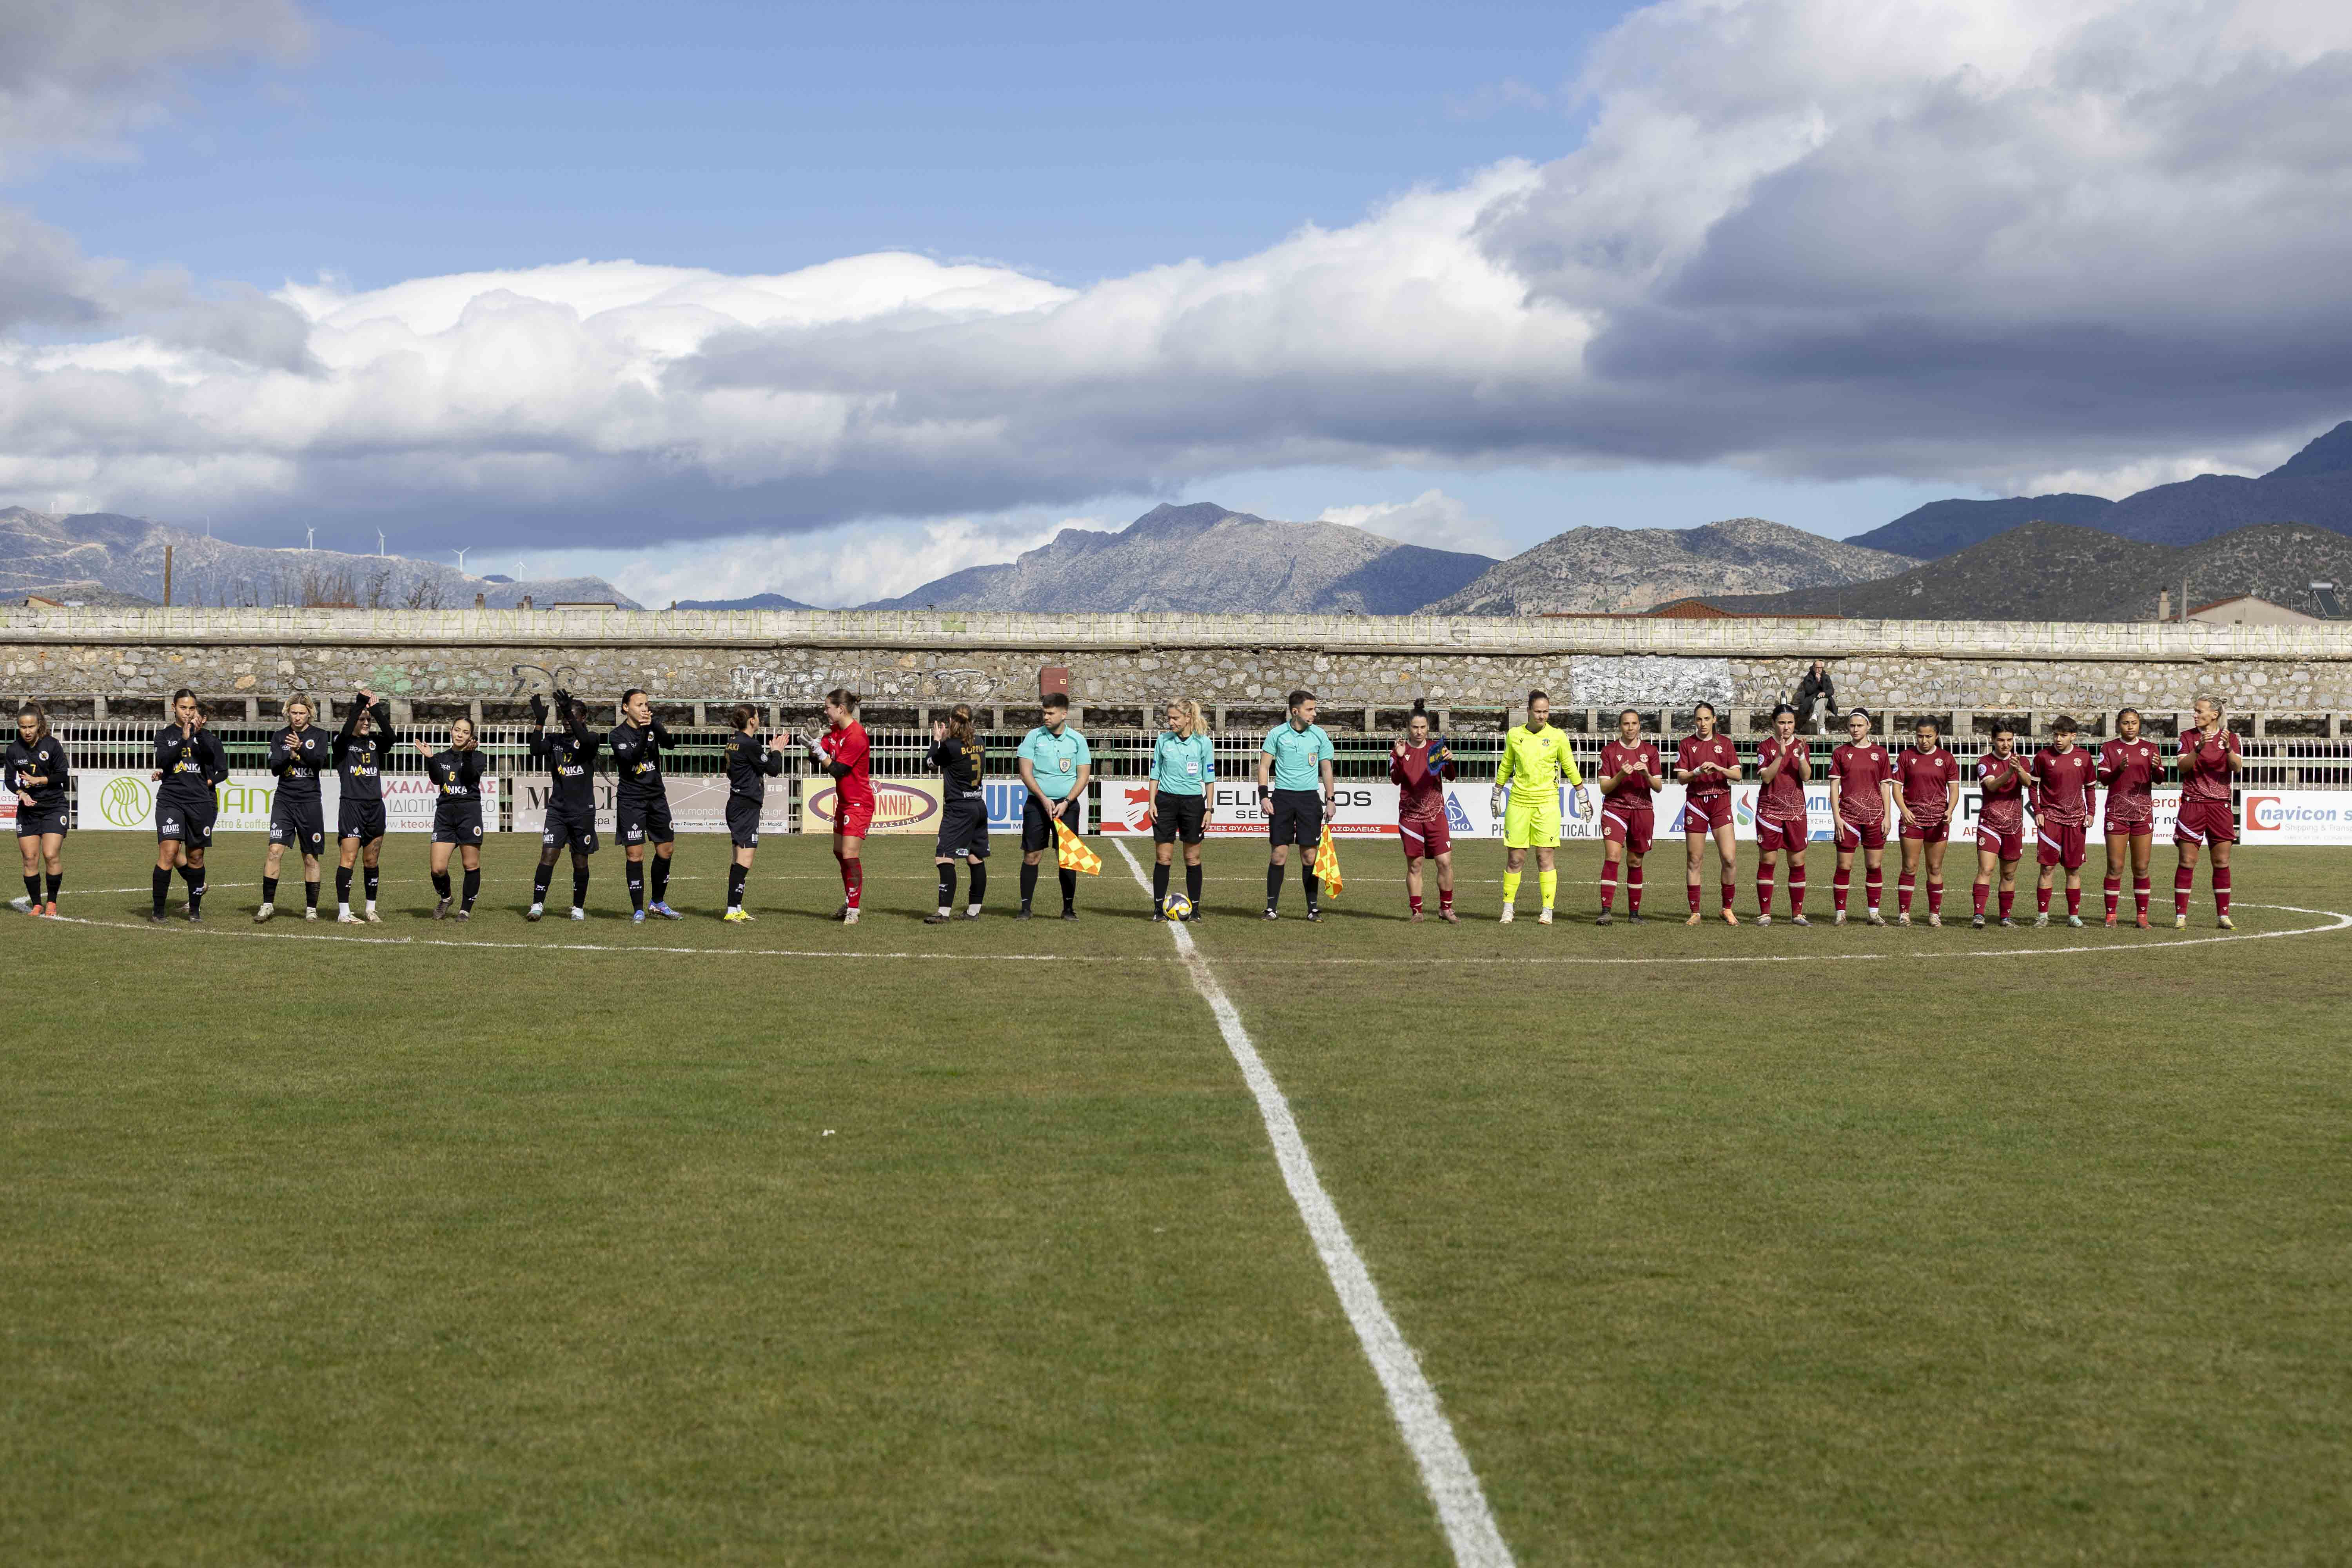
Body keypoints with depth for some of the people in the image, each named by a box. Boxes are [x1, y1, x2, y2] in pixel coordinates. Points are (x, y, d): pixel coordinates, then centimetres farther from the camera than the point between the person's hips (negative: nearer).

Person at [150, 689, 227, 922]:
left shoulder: (205, 735, 11)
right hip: (171, 800, -2)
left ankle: (195, 908, 22)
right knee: (168, 852, -15)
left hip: (201, 802, 2)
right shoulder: (164, 734, 9)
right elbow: (163, 761, -8)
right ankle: (158, 912, -11)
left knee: (195, 857, 8)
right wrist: (184, 739, -16)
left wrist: (198, 733, -20)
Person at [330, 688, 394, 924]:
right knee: (348, 858, -8)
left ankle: (371, 910, 17)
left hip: (375, 806, 4)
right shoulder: (343, 743, 1)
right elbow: (345, 732, -21)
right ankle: (343, 913, -6)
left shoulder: (375, 742, 11)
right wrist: (360, 701, -24)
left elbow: (390, 736, -9)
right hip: (351, 805, -4)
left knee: (372, 862, 9)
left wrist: (376, 709, -18)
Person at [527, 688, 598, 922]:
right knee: (548, 854, -11)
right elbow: (535, 751, -11)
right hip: (557, 809, 2)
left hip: (583, 811, -2)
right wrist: (540, 721, -20)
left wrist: (570, 713, -33)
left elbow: (586, 740, -25)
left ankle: (579, 908, 18)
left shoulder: (590, 740, -1)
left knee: (580, 861, 6)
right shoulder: (554, 740, 7)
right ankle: (537, 905, -9)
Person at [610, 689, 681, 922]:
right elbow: (631, 758, -22)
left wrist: (654, 725, -30)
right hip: (631, 800, -5)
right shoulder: (618, 735, -6)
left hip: (657, 797, 5)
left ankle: (659, 903, 26)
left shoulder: (653, 726, 5)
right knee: (635, 855, -8)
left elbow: (669, 743, -14)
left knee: (666, 850, 9)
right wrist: (644, 733, -32)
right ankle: (638, 910, -1)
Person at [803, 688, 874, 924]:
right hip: (844, 801, 10)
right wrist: (813, 744, -14)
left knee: (850, 856, -14)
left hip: (859, 804, -10)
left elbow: (838, 770, -21)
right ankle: (849, 903, 28)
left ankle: (854, 911, -9)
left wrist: (818, 749, -23)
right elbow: (818, 760, 5)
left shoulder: (856, 736, -21)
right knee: (839, 853, 16)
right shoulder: (834, 730, 7)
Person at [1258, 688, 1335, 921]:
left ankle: (1313, 908, 5)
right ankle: (1272, 907, 4)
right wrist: (1263, 796, -5)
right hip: (1282, 797, -1)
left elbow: (1326, 769, 11)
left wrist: (1330, 800, 5)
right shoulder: (1277, 734, 1)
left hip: (1310, 797, 1)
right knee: (1278, 854, -3)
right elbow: (1264, 766, 5)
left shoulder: (1319, 735, 5)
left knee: (1309, 855, -1)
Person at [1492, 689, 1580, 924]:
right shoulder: (1514, 735, 5)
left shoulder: (1557, 737, 0)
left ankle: (1547, 912, -1)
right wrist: (1496, 795, 22)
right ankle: (1508, 908, 13)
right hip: (1518, 802, 1)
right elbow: (1505, 767, 17)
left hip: (1547, 803, -1)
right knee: (1515, 859, 2)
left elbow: (1570, 768, 8)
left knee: (1546, 858, -4)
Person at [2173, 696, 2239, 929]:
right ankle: (2181, 915, -1)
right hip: (2193, 804, -1)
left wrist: (2228, 748, -24)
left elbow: (2236, 768, -7)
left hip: (2220, 805, 1)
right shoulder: (2189, 737, 5)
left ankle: (2223, 915, 8)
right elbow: (2182, 766, -9)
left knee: (2222, 862, 2)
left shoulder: (2229, 737, 6)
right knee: (2187, 861, -3)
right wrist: (2199, 748, -25)